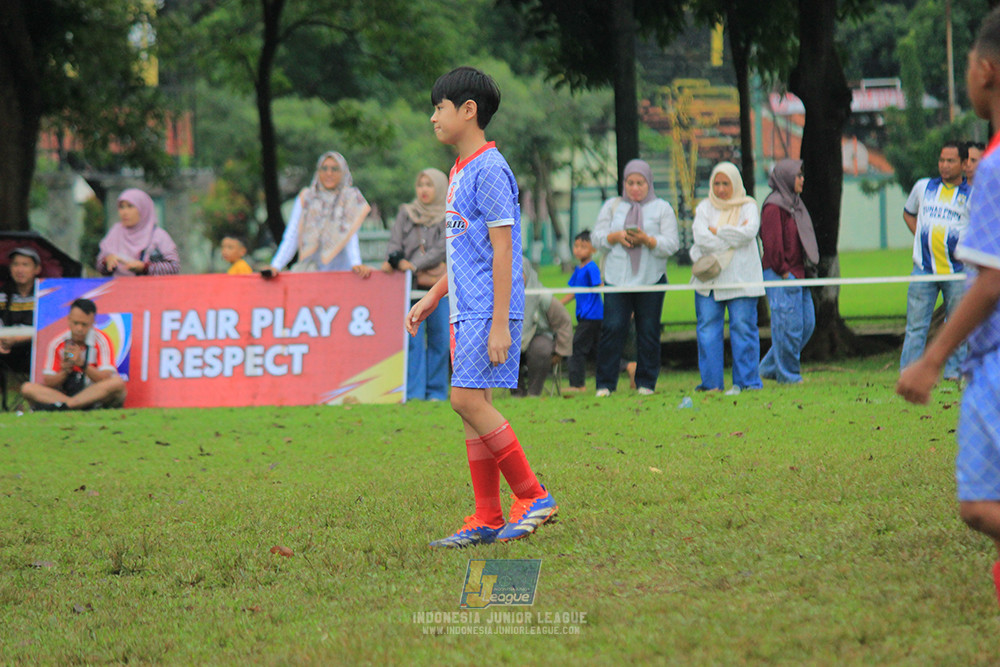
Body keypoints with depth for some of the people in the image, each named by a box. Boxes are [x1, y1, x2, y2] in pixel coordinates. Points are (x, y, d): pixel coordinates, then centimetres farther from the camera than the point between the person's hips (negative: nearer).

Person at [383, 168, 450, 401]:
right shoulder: (406, 213, 11)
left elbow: (440, 250, -5)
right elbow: (394, 243, 6)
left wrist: (414, 265, -16)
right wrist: (395, 260, -16)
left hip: (437, 284, 0)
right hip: (410, 285, 0)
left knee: (439, 338, 0)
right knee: (413, 338, -7)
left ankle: (436, 391, 8)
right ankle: (414, 391, -8)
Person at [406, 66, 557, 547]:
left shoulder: (488, 170, -12)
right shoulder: (460, 171, 18)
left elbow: (502, 249, -16)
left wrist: (500, 323, -20)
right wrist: (432, 298, 24)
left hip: (489, 310, -10)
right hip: (466, 310, 10)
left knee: (467, 397, -15)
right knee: (472, 404, 6)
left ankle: (532, 496, -7)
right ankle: (487, 521, 8)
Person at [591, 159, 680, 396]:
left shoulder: (662, 208, 9)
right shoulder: (612, 206, 15)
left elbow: (672, 244, -1)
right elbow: (597, 237, 8)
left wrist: (647, 240, -17)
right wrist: (616, 236, -12)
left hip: (651, 278, 0)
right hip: (617, 277, 0)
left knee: (648, 331, 1)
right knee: (612, 328, -8)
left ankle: (646, 383, 9)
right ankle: (605, 384, -4)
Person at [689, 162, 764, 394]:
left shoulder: (747, 206, 7)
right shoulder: (705, 207, 10)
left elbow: (749, 231, -13)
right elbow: (700, 236, -7)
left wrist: (717, 232, -7)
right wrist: (733, 238, -9)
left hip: (740, 278, -2)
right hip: (709, 279, 2)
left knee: (743, 329, -3)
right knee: (708, 330, -1)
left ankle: (746, 381, 2)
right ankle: (711, 383, 3)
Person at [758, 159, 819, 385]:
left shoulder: (794, 204, 17)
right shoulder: (773, 207, -12)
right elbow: (773, 243, -17)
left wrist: (807, 270, 15)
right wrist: (784, 273, -15)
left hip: (797, 274, 10)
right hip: (781, 277, -10)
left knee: (807, 324, 10)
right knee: (789, 325, -6)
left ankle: (771, 367, 18)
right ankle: (788, 374, 3)